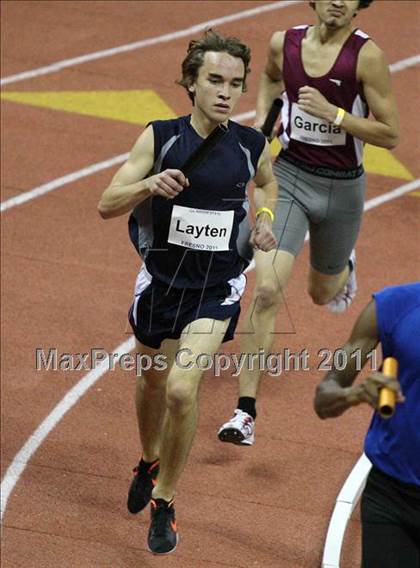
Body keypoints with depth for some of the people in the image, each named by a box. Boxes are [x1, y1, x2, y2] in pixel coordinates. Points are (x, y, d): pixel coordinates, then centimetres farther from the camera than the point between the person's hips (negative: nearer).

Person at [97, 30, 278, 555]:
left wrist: (264, 218, -1)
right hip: (161, 280, 1)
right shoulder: (160, 138, -13)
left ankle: (164, 502, 1)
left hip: (216, 289, -1)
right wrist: (148, 184, -32)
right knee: (152, 379, 21)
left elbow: (268, 181, 18)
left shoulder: (252, 146, -7)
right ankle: (149, 462, 53)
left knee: (181, 388, -18)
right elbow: (106, 205, -13)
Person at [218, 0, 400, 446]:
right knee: (267, 291, -17)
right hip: (289, 175, 1)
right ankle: (245, 412, -12)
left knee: (322, 293, 22)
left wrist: (332, 112, -25)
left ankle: (342, 267, 63)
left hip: (341, 188, -1)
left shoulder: (366, 55, -16)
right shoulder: (284, 43, -5)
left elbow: (390, 135, -14)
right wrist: (261, 119, 3)